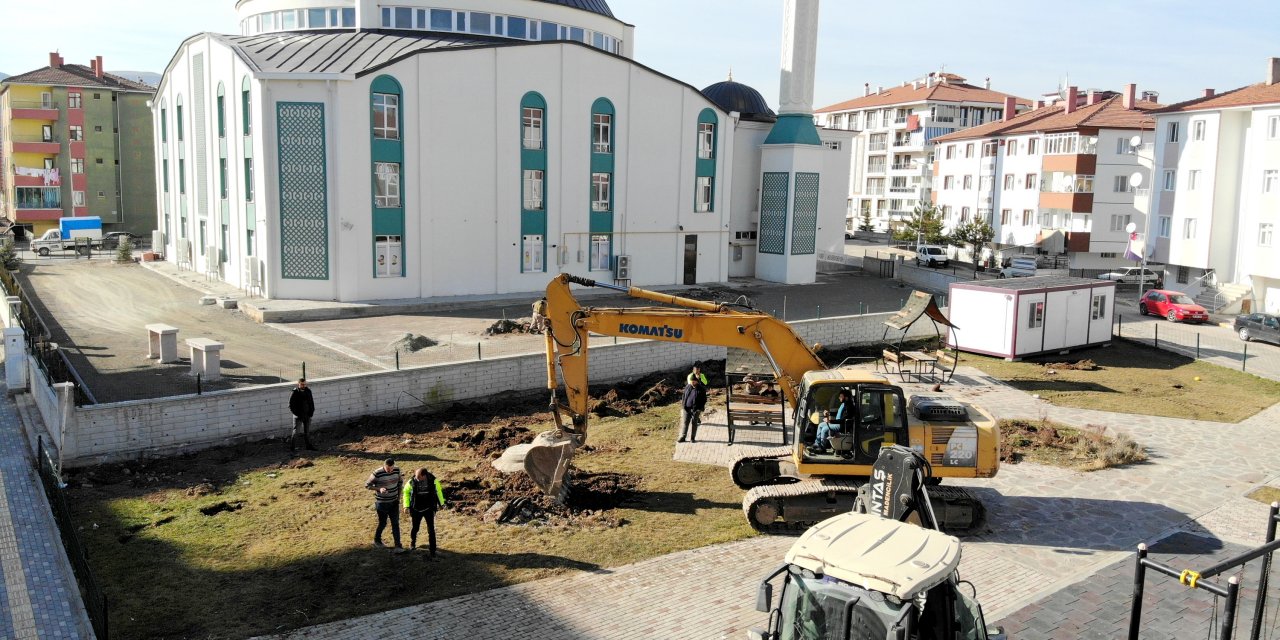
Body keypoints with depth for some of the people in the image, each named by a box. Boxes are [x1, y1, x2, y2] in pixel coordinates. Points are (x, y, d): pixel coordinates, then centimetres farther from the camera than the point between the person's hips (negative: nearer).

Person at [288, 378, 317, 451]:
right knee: (296, 431, -4)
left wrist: (311, 412, 2)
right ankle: (292, 447, 3)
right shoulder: (294, 393, -12)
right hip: (298, 416, -5)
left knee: (307, 431, 14)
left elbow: (311, 402, 12)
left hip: (307, 415, 5)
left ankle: (308, 445, 24)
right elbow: (291, 406, -10)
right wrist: (297, 414, -15)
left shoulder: (308, 391, 3)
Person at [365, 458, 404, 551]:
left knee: (395, 524, 2)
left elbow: (400, 482, 11)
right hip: (382, 503, -4)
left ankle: (398, 546, 5)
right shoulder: (377, 473, -21)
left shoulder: (397, 471, -7)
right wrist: (379, 489, -26)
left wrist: (399, 496, 6)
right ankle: (376, 540, 35)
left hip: (394, 502, 4)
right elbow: (367, 485, -11)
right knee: (383, 523, 10)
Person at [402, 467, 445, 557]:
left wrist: (441, 503, 13)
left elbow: (438, 490, 3)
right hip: (416, 509, 1)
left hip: (429, 509, -1)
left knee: (431, 529, -1)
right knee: (415, 528, 16)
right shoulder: (412, 481, -18)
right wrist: (406, 506, -5)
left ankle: (432, 550, 11)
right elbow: (406, 492, 1)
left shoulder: (433, 480, -17)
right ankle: (412, 543, 46)